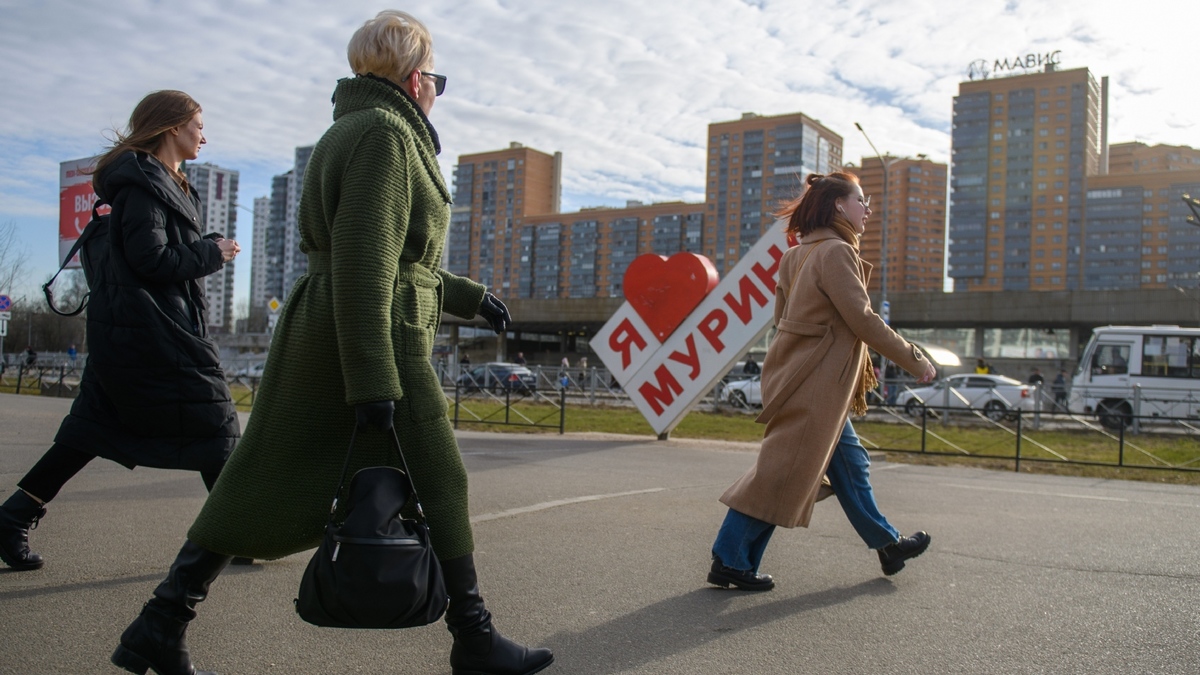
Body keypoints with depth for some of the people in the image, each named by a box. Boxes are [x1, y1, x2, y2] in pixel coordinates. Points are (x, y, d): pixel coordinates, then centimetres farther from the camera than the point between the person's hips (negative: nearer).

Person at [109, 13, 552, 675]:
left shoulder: (348, 132, 21)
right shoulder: (387, 135, -10)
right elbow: (364, 263, -21)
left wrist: (467, 296, 32)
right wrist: (373, 383, -25)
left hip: (312, 333, 10)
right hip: (375, 340, -10)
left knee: (264, 485, 10)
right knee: (436, 488, 1)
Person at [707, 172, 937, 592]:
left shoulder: (800, 254, 15)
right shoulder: (836, 252, -14)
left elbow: (782, 316, 17)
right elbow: (863, 320, -17)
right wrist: (915, 361, -8)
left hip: (820, 385, 10)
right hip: (813, 385, -10)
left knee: (850, 462, 20)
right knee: (784, 470, -6)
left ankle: (887, 544, 34)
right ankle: (730, 561, 0)